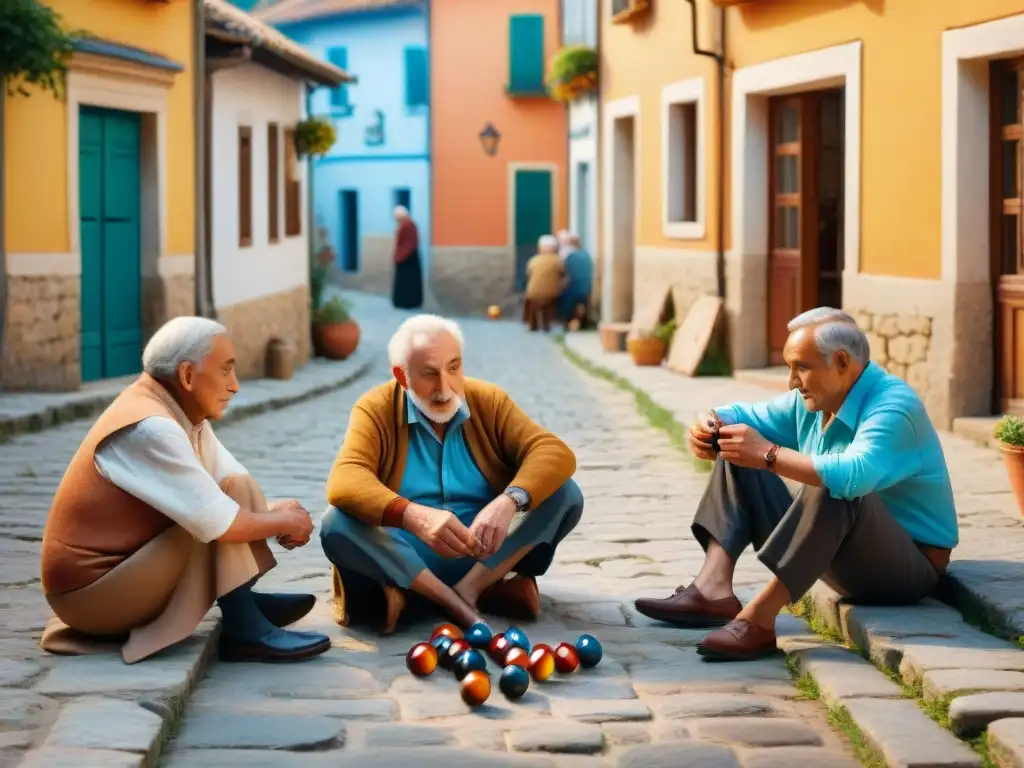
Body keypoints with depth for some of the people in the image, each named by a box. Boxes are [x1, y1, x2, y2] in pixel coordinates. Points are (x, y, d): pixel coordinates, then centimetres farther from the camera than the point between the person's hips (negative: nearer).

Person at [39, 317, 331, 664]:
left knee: (230, 491, 8)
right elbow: (218, 523, -27)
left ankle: (247, 602, 8)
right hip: (91, 592, -10)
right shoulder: (151, 427, -25)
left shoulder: (181, 412, 4)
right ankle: (244, 630, -14)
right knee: (218, 523, -21)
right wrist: (283, 523, -11)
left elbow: (235, 484, 9)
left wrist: (274, 512, -11)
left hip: (122, 565, 10)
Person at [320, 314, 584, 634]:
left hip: (487, 559, 2)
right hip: (405, 564, -2)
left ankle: (468, 590, -21)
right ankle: (471, 598, -24)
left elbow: (556, 453, -13)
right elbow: (344, 482, -24)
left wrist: (509, 501, -34)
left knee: (565, 495, -16)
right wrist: (414, 516, -42)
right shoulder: (376, 410, -6)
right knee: (337, 525, -30)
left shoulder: (488, 401, 1)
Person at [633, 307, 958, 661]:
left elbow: (854, 475, -41)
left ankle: (759, 618, -37)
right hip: (840, 559, 9)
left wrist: (769, 455, -38)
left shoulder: (894, 407, -23)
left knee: (834, 488, -38)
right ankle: (714, 589, -16)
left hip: (909, 564, -9)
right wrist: (713, 425, -10)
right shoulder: (814, 399, 4)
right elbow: (749, 415, 14)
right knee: (739, 459, 3)